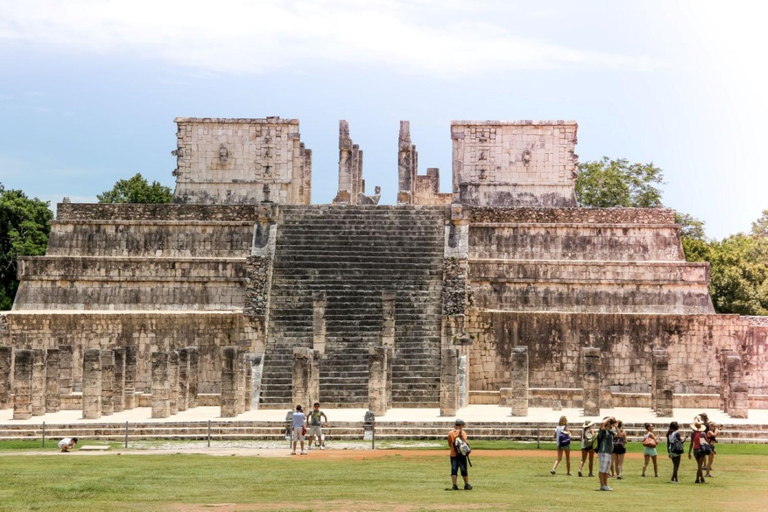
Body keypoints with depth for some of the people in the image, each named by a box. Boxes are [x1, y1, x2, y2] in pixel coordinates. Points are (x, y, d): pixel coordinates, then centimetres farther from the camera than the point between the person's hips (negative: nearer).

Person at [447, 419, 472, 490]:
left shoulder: (450, 433, 6)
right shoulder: (462, 432, -6)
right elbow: (465, 442, -19)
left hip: (453, 454, 3)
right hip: (461, 454, -3)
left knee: (454, 470, 3)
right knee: (464, 470, 5)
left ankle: (454, 485, -4)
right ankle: (466, 485, 11)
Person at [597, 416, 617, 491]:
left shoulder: (611, 431, 17)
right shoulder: (603, 430, -9)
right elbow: (602, 423, -30)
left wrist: (615, 426, 14)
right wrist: (609, 418, -16)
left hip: (609, 453, 10)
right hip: (603, 452, -10)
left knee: (606, 470, 14)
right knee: (602, 469, -7)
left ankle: (605, 485, 20)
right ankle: (602, 485, -7)